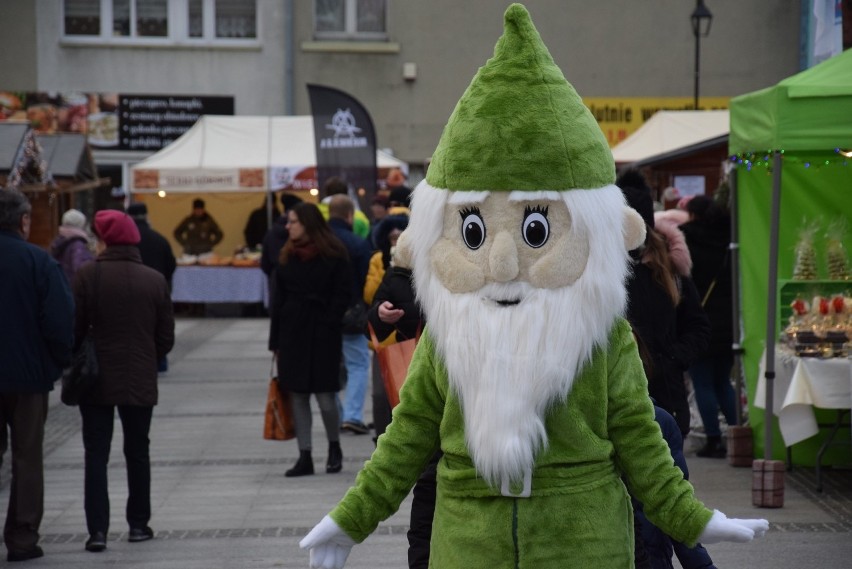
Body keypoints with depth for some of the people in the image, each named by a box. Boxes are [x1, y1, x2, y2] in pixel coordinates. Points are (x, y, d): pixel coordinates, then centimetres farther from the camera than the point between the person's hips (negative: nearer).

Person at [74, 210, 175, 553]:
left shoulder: (88, 276, -11)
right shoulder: (155, 280, -2)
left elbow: (75, 328, -9)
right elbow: (166, 337, 2)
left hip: (97, 380, -2)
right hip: (140, 382, 2)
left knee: (96, 455, 3)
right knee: (137, 453, 16)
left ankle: (97, 530, -4)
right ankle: (138, 524, 22)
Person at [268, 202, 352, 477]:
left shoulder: (333, 256, -4)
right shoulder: (288, 256, 11)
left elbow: (342, 296, -4)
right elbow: (279, 298, 11)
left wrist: (327, 325, -13)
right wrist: (275, 340, 7)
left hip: (322, 334, -5)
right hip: (292, 333, 5)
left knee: (325, 395, -6)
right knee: (297, 395, 3)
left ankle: (334, 447, 18)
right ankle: (305, 457, 8)